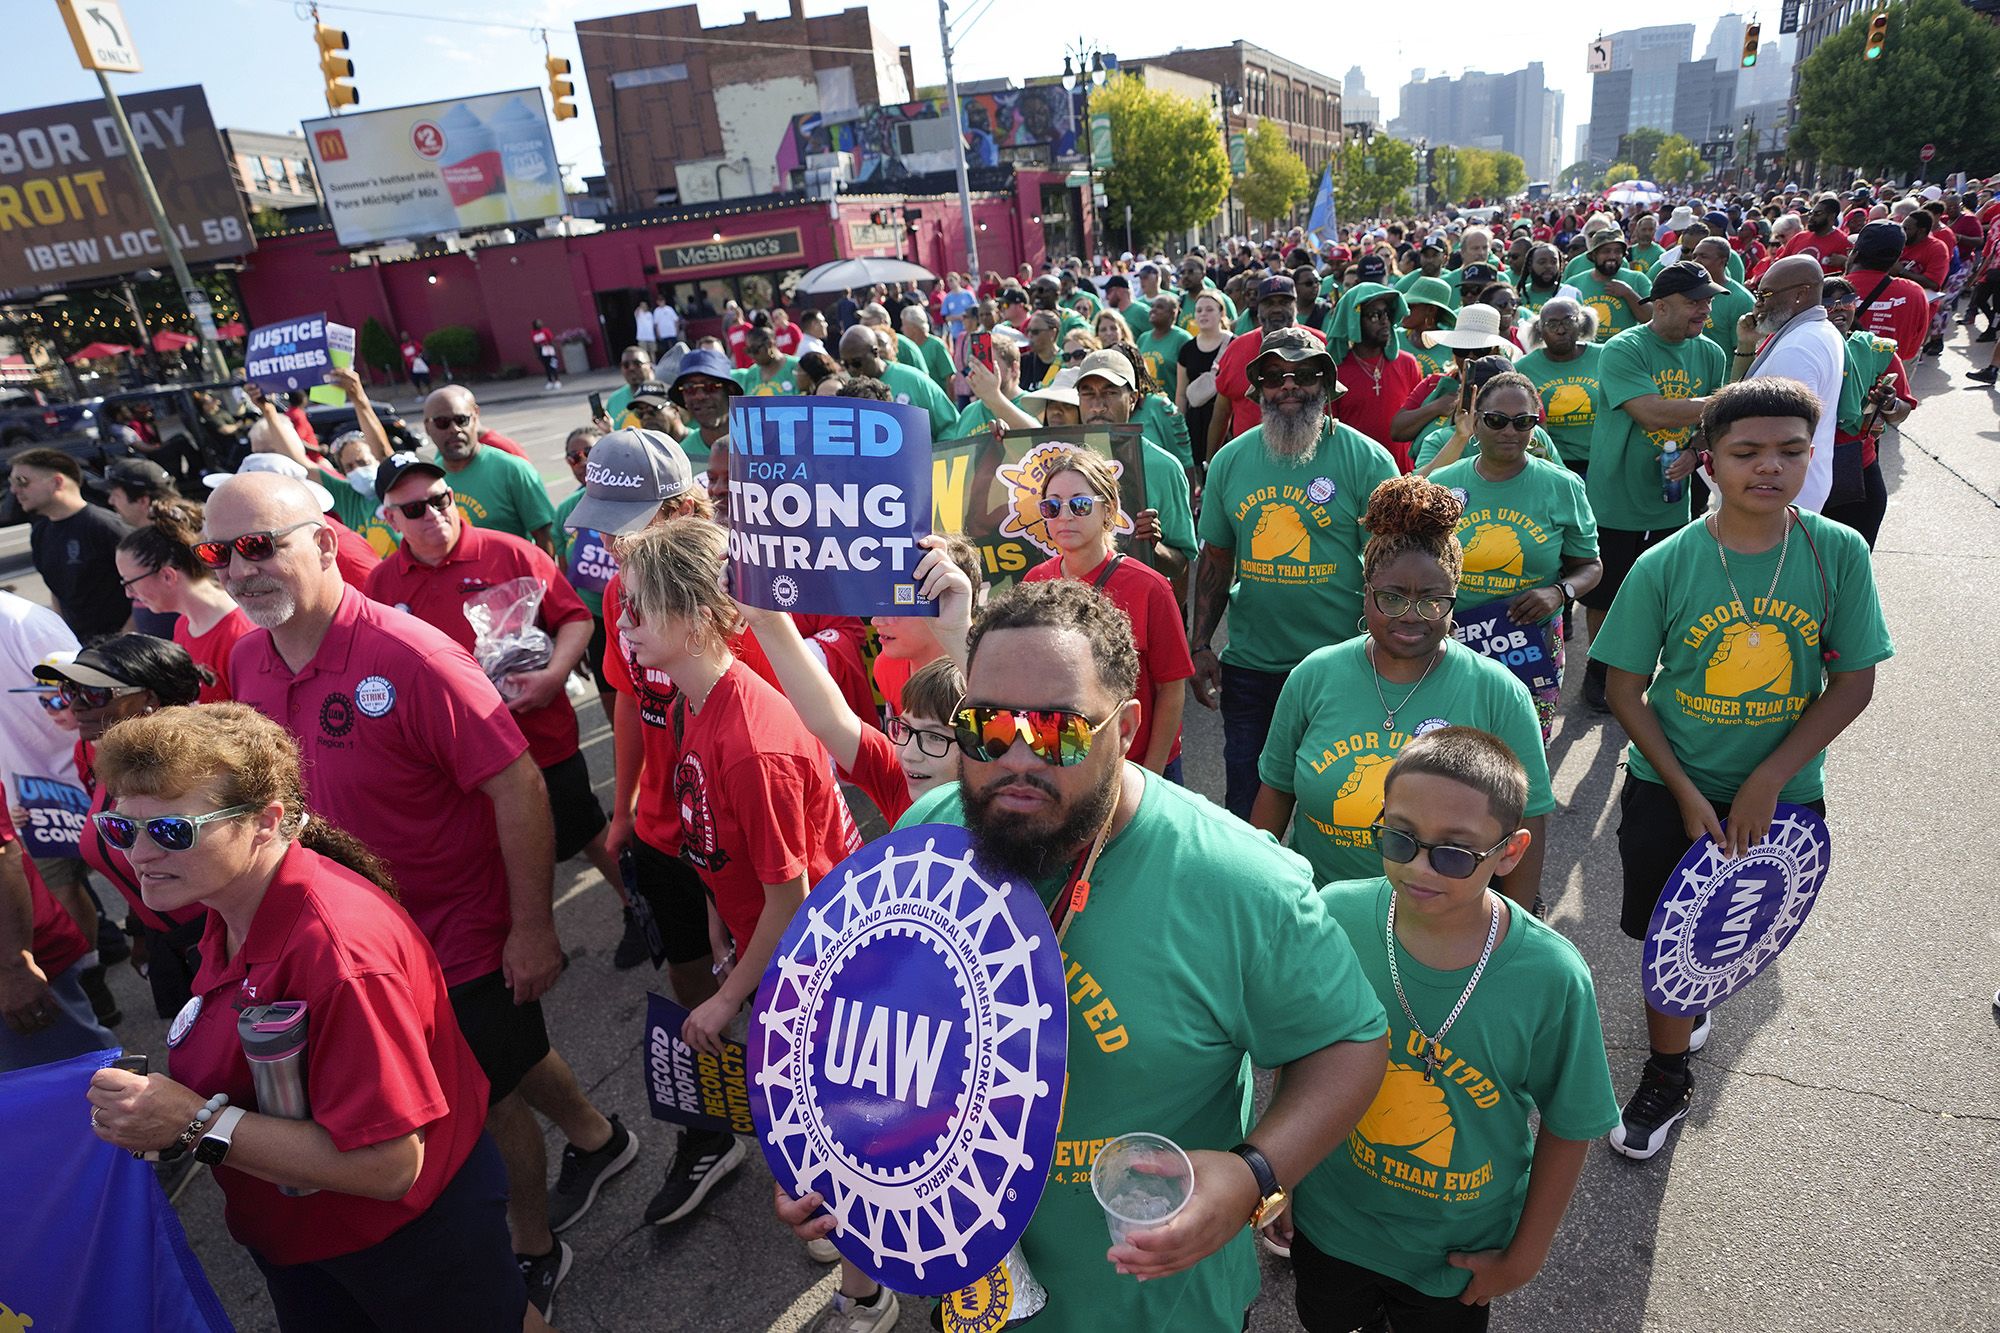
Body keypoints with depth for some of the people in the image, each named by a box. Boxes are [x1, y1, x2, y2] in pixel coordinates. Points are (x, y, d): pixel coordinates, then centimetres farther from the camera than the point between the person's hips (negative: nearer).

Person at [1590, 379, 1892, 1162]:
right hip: (1668, 789, -1)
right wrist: (1686, 795, -13)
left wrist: (1765, 783, -15)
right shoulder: (1664, 566, -14)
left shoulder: (1839, 554, -11)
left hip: (1783, 792, 2)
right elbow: (1625, 691, -9)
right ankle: (1668, 1079, 30)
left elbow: (1852, 684, -7)